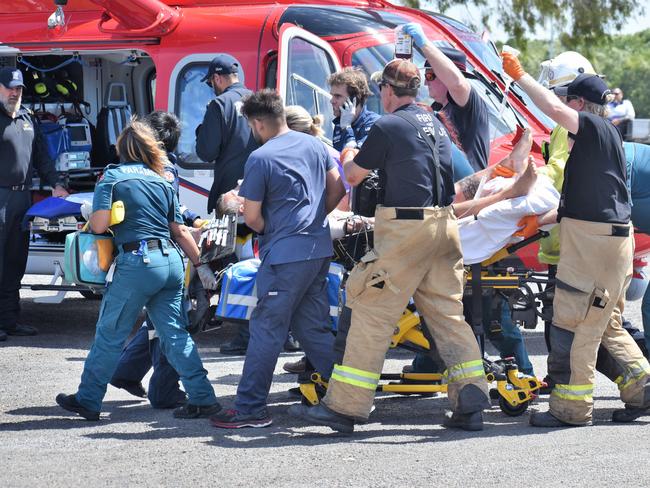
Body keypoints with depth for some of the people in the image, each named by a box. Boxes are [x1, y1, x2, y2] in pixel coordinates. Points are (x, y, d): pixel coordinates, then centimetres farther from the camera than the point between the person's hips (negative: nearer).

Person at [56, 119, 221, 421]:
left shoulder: (112, 177, 0)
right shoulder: (161, 181, 15)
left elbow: (99, 224, -10)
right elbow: (180, 231, 15)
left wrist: (90, 219, 13)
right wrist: (201, 266, 21)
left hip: (136, 263, -5)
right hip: (171, 261, 5)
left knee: (110, 336, 6)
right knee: (175, 334, 9)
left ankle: (87, 401, 14)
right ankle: (203, 399, 5)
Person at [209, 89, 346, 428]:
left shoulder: (260, 159, -11)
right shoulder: (313, 145, 9)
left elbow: (252, 218, -9)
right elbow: (337, 187, 16)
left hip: (285, 255, -8)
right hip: (320, 249, 8)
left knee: (266, 328, -4)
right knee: (313, 327, 15)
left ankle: (250, 409, -3)